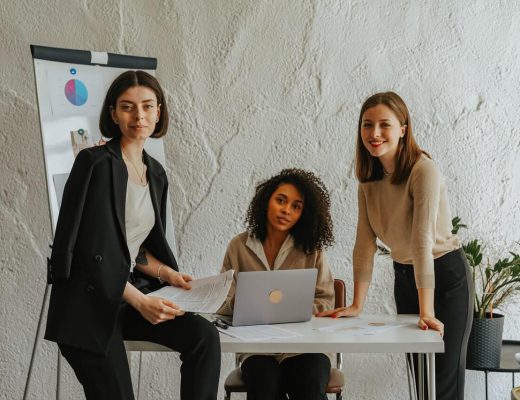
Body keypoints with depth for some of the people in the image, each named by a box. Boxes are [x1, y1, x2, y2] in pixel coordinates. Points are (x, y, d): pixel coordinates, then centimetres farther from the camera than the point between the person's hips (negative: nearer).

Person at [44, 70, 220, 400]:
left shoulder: (156, 173, 11)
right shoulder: (95, 163, -13)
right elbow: (91, 250, -19)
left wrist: (167, 274, 0)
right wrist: (140, 301, -23)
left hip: (130, 294, 6)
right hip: (88, 303, -6)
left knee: (205, 335, -15)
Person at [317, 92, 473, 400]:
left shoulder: (424, 171, -24)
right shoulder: (370, 177, -3)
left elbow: (423, 241, -31)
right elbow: (366, 242, -5)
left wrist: (427, 312, -34)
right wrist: (357, 305, -8)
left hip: (446, 276, -6)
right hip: (405, 277, 6)